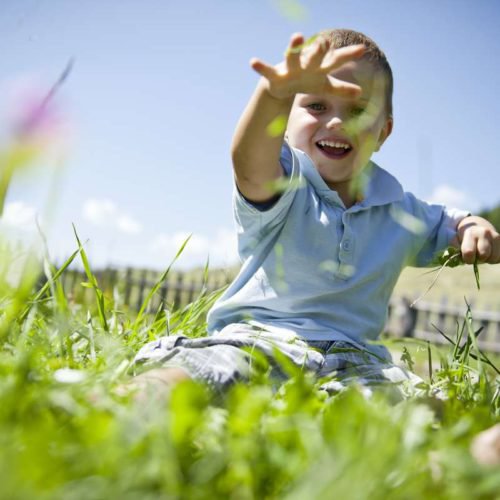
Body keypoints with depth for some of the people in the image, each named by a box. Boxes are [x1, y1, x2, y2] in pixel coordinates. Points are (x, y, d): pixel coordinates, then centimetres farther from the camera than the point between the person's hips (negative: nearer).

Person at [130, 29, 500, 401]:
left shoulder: (401, 212, 17)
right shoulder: (281, 185, -1)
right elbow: (250, 163, -24)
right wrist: (277, 91, -47)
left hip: (351, 358, 4)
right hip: (258, 337, -4)